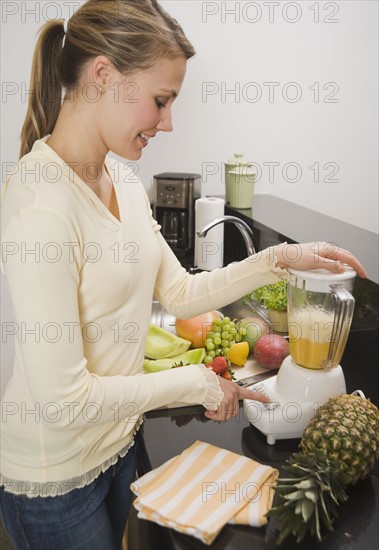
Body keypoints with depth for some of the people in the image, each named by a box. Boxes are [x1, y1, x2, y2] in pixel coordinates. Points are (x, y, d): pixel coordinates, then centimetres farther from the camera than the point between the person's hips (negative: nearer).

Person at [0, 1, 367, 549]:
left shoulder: (123, 180, -1)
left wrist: (279, 258, -5)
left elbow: (180, 292, 3)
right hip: (53, 482, -7)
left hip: (118, 440, 7)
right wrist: (199, 382, -18)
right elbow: (64, 399, -27)